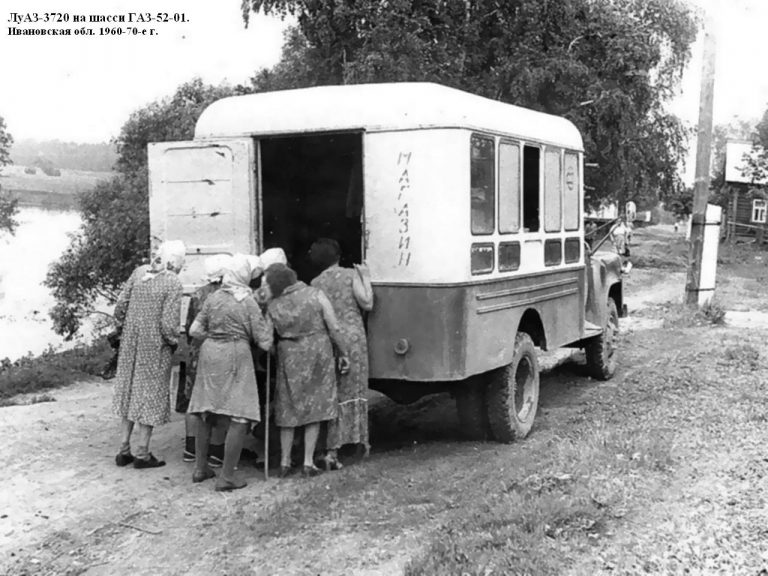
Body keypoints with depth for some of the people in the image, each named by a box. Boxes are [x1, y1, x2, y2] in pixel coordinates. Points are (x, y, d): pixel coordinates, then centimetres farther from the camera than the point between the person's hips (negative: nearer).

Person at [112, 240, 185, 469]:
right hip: (155, 347, -5)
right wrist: (174, 342, 0)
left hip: (130, 345, 5)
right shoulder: (173, 282, -15)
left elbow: (120, 308, 1)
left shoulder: (139, 272, 0)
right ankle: (142, 453, 13)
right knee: (151, 394, 7)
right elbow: (169, 324, -18)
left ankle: (124, 449, 22)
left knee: (130, 390, 17)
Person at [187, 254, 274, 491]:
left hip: (210, 355, 6)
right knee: (240, 418, -1)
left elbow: (195, 330, 7)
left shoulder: (213, 297, 5)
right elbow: (264, 342, -6)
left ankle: (200, 467, 25)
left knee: (205, 414, 17)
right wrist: (267, 322, 11)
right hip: (236, 356, -6)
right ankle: (227, 476, -3)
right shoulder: (248, 302, -7)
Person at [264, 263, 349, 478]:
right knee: (315, 407, 9)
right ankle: (308, 463, 9)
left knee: (288, 409, 14)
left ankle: (284, 462, 18)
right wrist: (344, 353, 2)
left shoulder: (273, 306, -7)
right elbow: (334, 329, -8)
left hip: (289, 357, 1)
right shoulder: (315, 295, -9)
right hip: (318, 354, -1)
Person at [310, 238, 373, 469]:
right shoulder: (350, 275, 0)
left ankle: (333, 451, -1)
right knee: (355, 390, 11)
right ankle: (360, 439, 20)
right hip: (353, 338, -1)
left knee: (334, 394, 6)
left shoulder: (315, 284, 4)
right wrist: (366, 279, 6)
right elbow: (367, 304, -5)